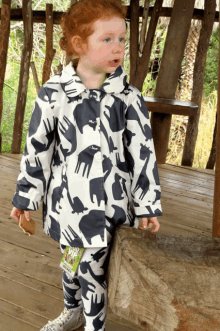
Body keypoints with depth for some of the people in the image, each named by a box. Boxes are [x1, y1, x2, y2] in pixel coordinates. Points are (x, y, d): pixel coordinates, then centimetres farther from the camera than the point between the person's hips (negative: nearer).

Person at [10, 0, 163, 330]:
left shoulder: (128, 97, -6)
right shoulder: (53, 94, -6)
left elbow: (143, 152, -2)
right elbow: (37, 147, 2)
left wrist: (147, 204, 0)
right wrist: (26, 197, 7)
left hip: (109, 201, -2)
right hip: (67, 200, 2)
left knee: (92, 269, 3)